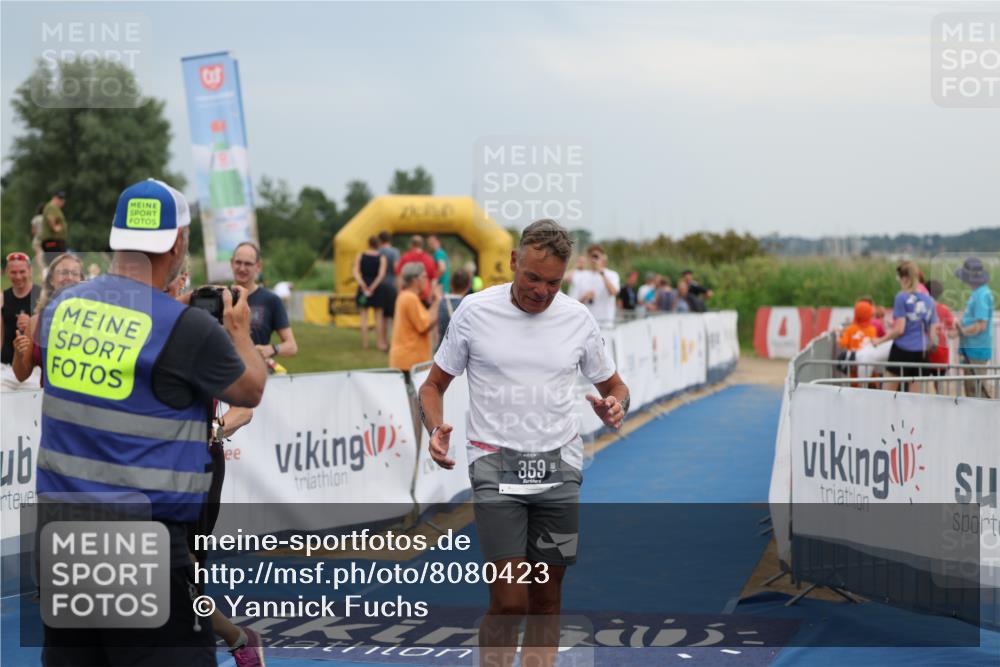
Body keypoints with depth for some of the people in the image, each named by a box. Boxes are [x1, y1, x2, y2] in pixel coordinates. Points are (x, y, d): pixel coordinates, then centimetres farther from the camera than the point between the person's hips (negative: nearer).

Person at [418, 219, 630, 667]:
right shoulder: (474, 310, -3)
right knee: (509, 602, -12)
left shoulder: (578, 318, 3)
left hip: (558, 467, 3)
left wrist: (615, 406, -9)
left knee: (546, 601, 7)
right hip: (495, 463, -3)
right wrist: (436, 429, -14)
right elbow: (434, 384, 6)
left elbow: (613, 385, 15)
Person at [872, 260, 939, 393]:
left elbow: (899, 329, -12)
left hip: (901, 349, -5)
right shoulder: (929, 300, 7)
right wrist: (931, 345, 27)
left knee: (889, 392, 5)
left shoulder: (902, 298, -8)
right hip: (920, 352, 5)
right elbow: (933, 331, 9)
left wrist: (880, 340, 0)